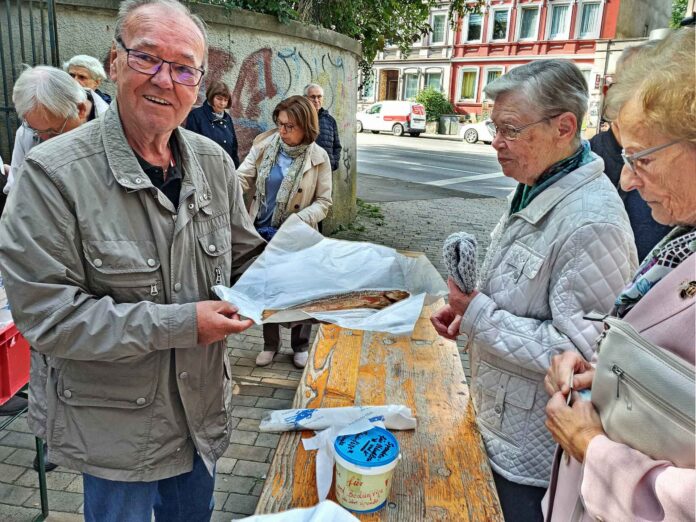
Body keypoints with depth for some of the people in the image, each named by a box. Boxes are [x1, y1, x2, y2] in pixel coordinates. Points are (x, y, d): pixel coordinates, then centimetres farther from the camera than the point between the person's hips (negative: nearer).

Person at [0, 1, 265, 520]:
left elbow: (245, 257, 7)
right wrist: (180, 323, -26)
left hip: (204, 410, 5)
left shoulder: (214, 162, -3)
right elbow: (46, 314, -22)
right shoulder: (55, 172, -20)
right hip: (115, 426, -5)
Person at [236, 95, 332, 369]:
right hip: (262, 232, 2)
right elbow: (241, 178, -13)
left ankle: (300, 346, 31)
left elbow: (323, 201, -8)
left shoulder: (318, 157, -10)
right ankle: (270, 344, 34)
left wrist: (299, 220, -24)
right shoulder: (264, 145, -7)